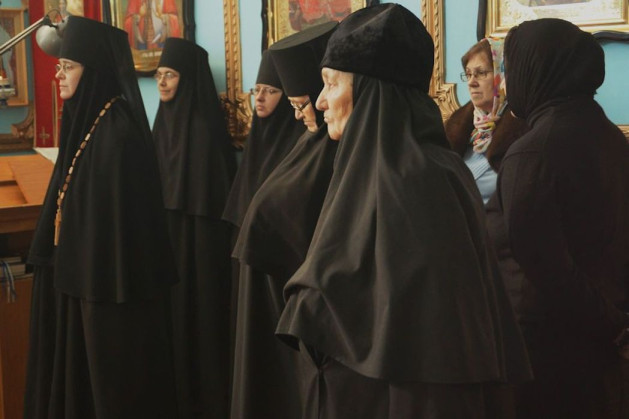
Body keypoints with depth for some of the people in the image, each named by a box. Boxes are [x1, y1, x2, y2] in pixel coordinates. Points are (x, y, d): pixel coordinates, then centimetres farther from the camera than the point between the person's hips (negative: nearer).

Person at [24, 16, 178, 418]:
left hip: (108, 281, -9)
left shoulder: (118, 130, -20)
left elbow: (122, 217, -22)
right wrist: (58, 260, 18)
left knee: (115, 384, 4)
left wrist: (110, 291, -21)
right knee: (83, 371, 19)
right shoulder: (87, 120, 8)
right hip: (81, 271, 9)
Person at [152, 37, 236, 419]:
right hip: (166, 230, 8)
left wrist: (195, 231, -18)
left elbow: (216, 190, -17)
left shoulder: (204, 125, -15)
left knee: (199, 309, 1)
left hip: (199, 236, -8)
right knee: (173, 309, 13)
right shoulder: (164, 121, 9)